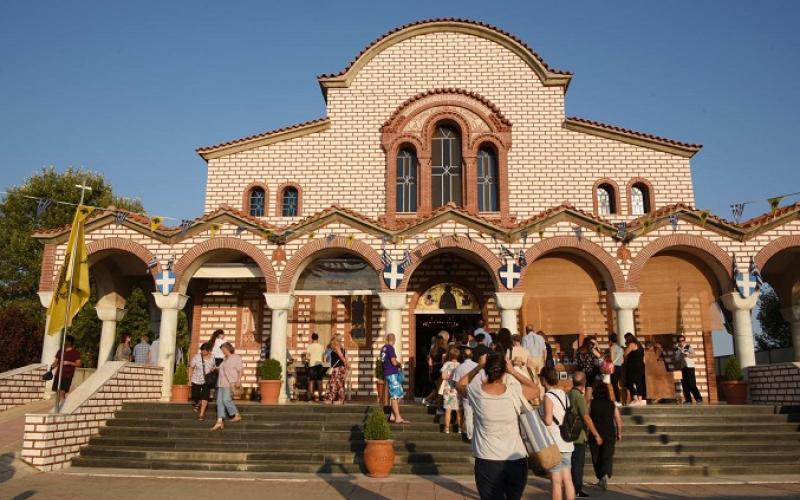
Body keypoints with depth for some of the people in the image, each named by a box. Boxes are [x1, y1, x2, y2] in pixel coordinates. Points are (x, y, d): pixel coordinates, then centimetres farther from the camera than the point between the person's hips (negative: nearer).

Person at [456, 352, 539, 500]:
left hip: (487, 461, -1)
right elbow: (534, 388, 10)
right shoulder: (513, 392, -11)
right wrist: (513, 371, 5)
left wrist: (478, 366, 9)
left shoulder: (476, 392, -9)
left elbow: (460, 383, 14)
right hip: (516, 460, 1)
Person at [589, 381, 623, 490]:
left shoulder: (591, 404, -4)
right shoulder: (612, 404, 1)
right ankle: (605, 475, -23)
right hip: (609, 435, 1)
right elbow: (619, 421, 1)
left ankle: (600, 478, 21)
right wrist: (619, 434, 13)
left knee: (596, 458, 14)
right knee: (607, 457, 1)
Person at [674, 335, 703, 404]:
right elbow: (675, 358, 17)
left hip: (689, 367, -4)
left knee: (692, 384, -10)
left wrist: (687, 355, -33)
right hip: (680, 369, 4)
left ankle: (698, 398, -4)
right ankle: (688, 400, 8)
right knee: (684, 385, 4)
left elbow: (693, 355, -15)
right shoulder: (676, 349, 12)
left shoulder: (688, 347, 1)